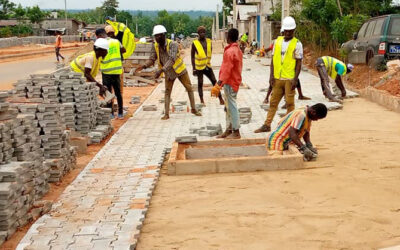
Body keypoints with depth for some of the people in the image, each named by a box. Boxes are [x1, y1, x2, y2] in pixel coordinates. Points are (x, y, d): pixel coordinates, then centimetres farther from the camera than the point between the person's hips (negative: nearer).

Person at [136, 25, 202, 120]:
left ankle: (194, 109, 21)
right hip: (168, 73, 3)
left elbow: (172, 60, -38)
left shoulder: (172, 44, -28)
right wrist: (144, 65, -31)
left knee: (189, 88, 6)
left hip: (179, 69, -3)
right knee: (167, 92, 2)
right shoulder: (155, 47, -12)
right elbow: (152, 59, -9)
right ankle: (166, 114, 5)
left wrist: (161, 70, -48)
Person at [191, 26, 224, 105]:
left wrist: (208, 61, 15)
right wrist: (194, 69, -8)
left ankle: (221, 99, 9)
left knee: (214, 82, 3)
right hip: (199, 67, -4)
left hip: (208, 66, 4)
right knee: (200, 84, 5)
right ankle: (202, 100, 15)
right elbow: (192, 57, -6)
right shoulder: (195, 43, -10)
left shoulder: (209, 41, 3)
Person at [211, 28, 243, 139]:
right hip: (235, 81, 10)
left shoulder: (229, 52, -18)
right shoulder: (238, 50, 12)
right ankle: (229, 130, 20)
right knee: (228, 107, 15)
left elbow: (226, 70, -24)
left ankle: (236, 132, -2)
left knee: (232, 106, -6)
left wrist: (219, 84, -27)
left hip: (229, 83, -10)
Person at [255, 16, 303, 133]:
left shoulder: (297, 44, -2)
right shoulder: (277, 41, 9)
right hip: (277, 78, 4)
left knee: (290, 103, 2)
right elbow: (273, 59, 11)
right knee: (273, 102, 9)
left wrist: (295, 79, -12)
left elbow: (299, 62, -5)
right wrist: (271, 75, 4)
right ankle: (267, 125, 14)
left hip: (289, 79, -4)